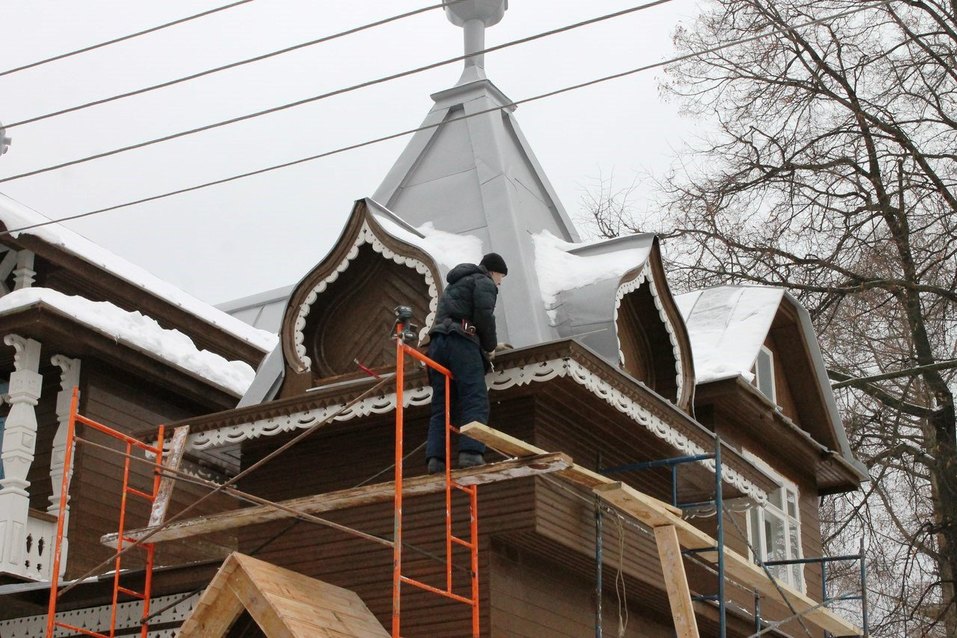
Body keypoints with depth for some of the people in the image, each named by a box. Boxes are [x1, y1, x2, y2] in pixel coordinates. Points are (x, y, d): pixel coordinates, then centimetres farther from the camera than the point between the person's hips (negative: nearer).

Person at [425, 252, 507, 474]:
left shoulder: (454, 285, 35)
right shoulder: (484, 282, 9)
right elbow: (484, 315, -8)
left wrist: (488, 344, 32)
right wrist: (490, 346, 6)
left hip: (437, 343, 8)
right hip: (462, 342, -8)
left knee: (442, 406, 1)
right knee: (475, 400, -13)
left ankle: (436, 457, -13)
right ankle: (471, 452, -28)